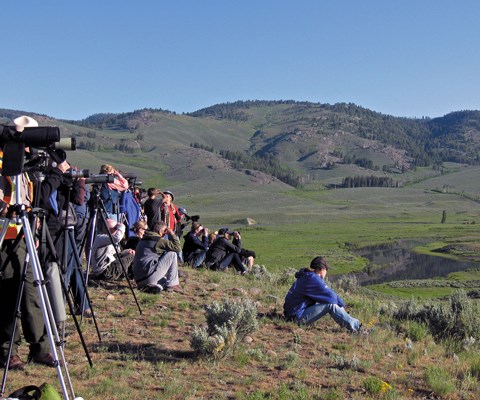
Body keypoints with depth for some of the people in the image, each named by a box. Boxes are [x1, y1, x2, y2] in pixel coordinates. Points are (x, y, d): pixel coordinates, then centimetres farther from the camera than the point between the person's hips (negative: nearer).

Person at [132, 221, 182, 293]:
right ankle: (172, 284, 1)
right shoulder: (159, 240, -7)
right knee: (172, 254, -1)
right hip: (149, 275, -9)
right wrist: (172, 234, 2)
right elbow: (177, 248, -8)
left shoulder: (143, 240, 20)